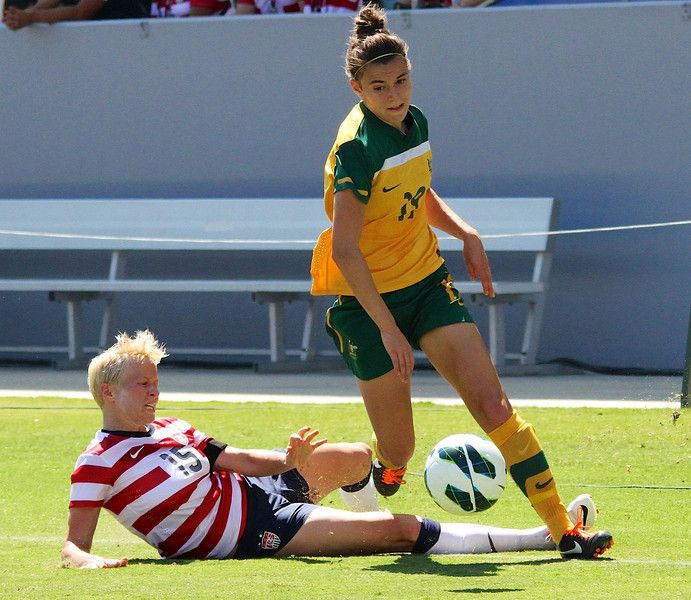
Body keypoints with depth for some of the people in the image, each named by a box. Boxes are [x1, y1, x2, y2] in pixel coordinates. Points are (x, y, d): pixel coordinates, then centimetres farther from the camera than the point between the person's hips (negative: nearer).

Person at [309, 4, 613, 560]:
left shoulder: (416, 122, 1)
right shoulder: (358, 149, -21)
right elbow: (344, 250, -25)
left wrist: (464, 232, 1)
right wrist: (388, 328, -28)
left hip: (426, 280, 6)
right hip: (368, 301, -6)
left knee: (492, 405, -9)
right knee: (397, 454, -2)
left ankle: (563, 529, -12)